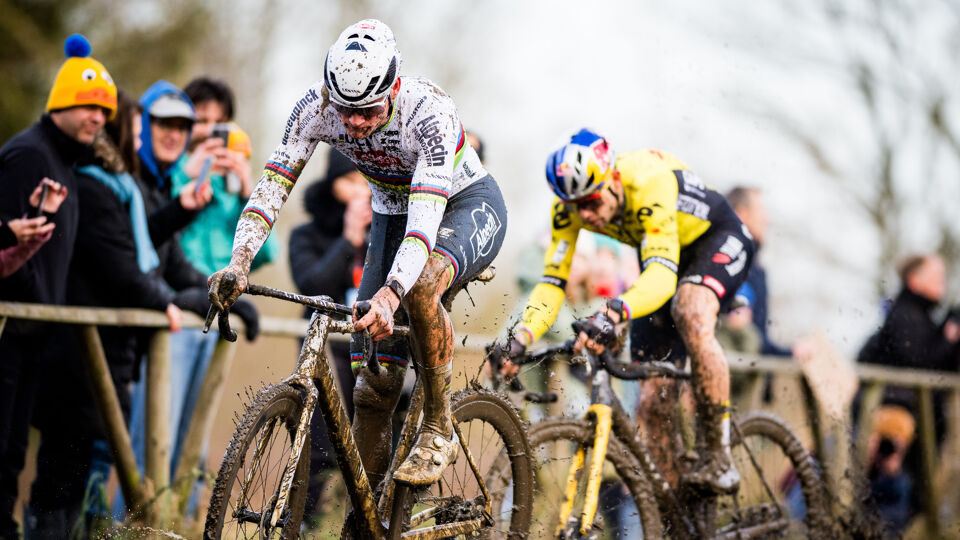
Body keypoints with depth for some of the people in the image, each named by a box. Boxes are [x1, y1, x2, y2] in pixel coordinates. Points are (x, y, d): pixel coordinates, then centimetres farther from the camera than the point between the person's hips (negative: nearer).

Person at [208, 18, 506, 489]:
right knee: (372, 361, -7)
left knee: (420, 284, -38)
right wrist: (238, 264, -38)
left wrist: (389, 295, -58)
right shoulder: (316, 108, -22)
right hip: (392, 214, 5)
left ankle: (439, 431, -19)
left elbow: (427, 215, -45)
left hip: (468, 205, -5)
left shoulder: (427, 111, -35)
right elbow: (272, 185, -22)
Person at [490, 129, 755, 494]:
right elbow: (552, 280, -20)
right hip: (660, 252, 6)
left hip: (719, 239, -6)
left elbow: (663, 275, -50)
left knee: (691, 316, -39)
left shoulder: (649, 184, -40)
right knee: (653, 399, -4)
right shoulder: (570, 207, -22)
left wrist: (614, 313, -68)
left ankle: (719, 459, -28)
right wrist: (521, 337, -37)